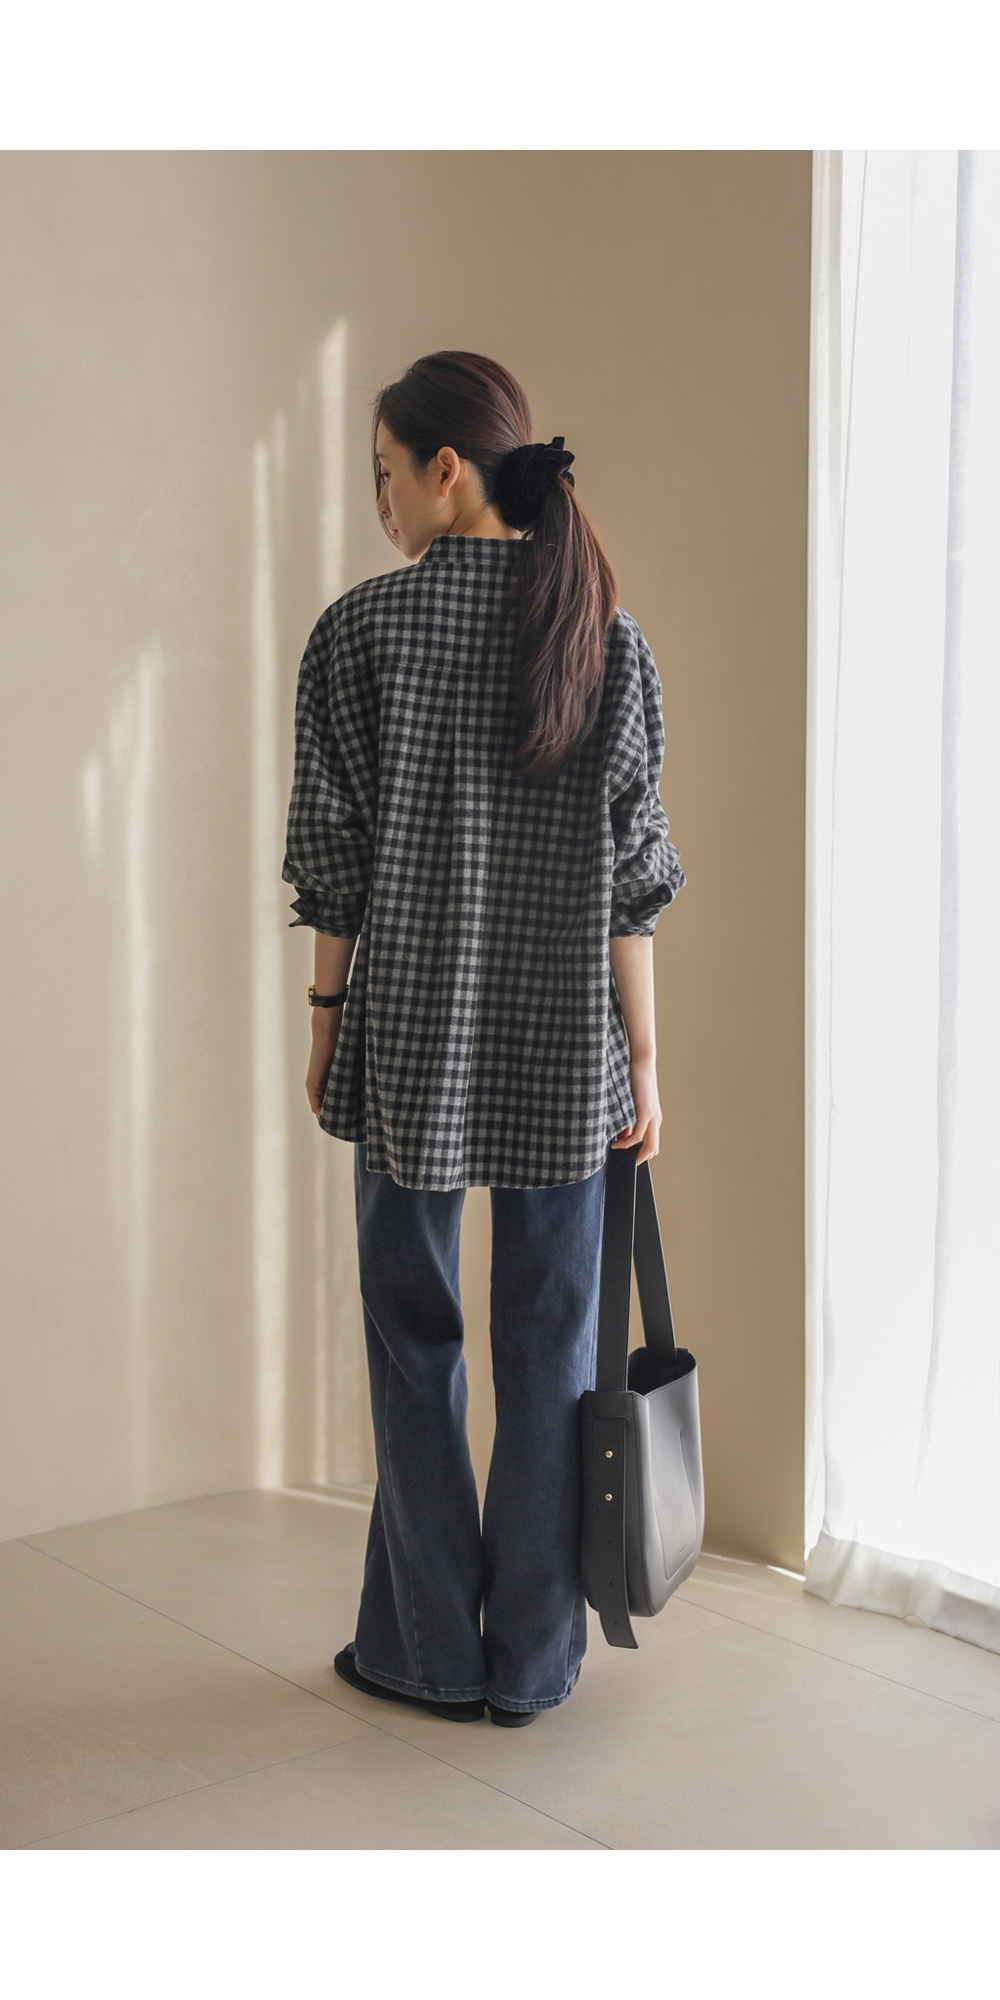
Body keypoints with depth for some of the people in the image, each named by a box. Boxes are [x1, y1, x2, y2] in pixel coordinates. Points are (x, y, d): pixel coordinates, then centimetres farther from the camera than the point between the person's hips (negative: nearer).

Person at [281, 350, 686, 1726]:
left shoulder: (362, 627, -6)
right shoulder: (606, 633, 1)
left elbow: (336, 857, -4)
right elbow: (632, 873, 0)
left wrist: (329, 1020, 8)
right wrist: (642, 1057, 5)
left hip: (411, 1040, -2)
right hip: (567, 1046, 2)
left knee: (416, 1338, 11)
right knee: (550, 1344, 9)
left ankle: (429, 1652, 22)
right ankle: (531, 1661, 20)